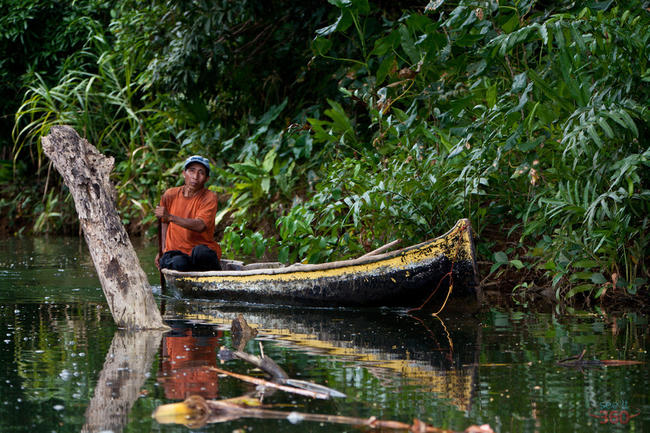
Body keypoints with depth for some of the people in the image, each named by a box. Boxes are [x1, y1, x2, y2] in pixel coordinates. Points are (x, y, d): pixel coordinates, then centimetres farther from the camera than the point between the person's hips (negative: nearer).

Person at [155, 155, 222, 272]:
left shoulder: (209, 197, -6)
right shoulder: (170, 195, 5)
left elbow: (200, 226, -22)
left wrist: (170, 217, -30)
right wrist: (162, 250, 11)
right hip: (176, 251, 1)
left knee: (200, 252, -39)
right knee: (179, 263, -38)